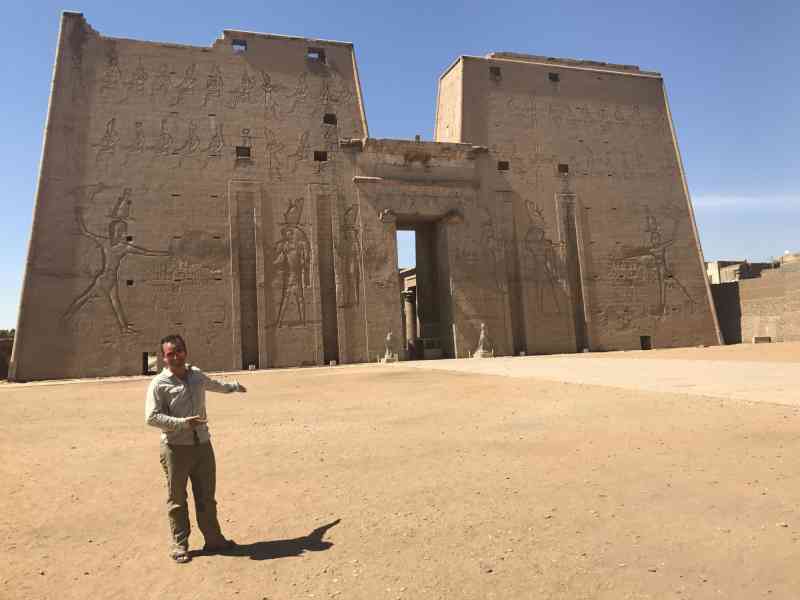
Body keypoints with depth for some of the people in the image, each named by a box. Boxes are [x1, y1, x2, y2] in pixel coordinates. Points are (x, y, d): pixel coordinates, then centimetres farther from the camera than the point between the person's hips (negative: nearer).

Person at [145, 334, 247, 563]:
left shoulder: (197, 375, 9)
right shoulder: (159, 384, -9)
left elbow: (216, 385, 31)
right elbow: (151, 417, -15)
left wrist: (234, 386, 48)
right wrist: (183, 423, -23)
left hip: (202, 445, 5)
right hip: (176, 448, -5)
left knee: (206, 497, 13)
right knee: (177, 500, 5)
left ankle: (213, 539, 25)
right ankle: (179, 545, 19)